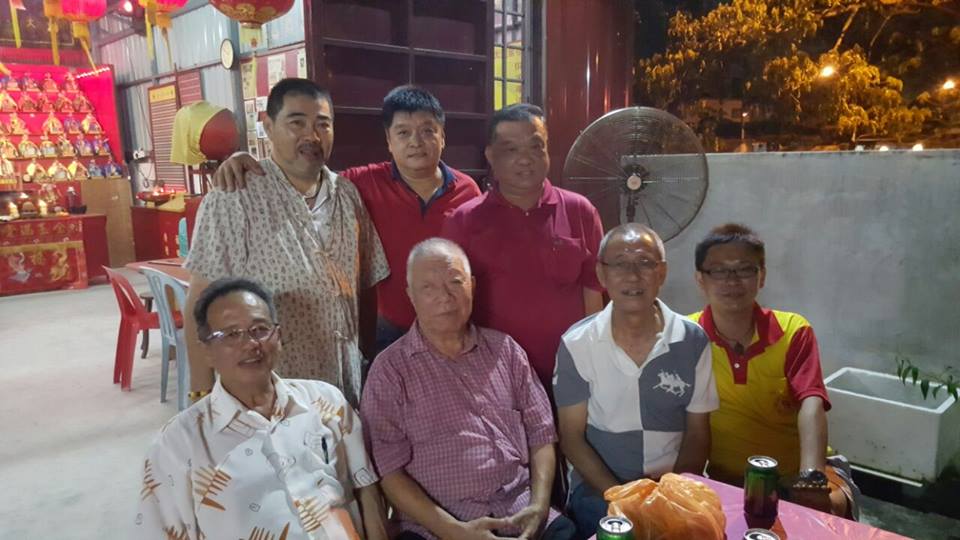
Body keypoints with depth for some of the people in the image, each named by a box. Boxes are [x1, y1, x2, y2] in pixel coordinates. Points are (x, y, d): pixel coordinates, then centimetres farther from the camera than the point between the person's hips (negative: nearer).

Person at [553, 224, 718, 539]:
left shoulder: (693, 341, -3)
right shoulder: (576, 344, -7)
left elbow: (697, 433, 4)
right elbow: (572, 437, -3)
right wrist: (619, 494, -13)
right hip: (599, 489, -1)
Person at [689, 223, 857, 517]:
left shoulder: (793, 330, -6)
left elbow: (811, 404, -19)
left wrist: (811, 476, -36)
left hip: (799, 469, 0)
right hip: (726, 476, 0)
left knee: (826, 507, -30)